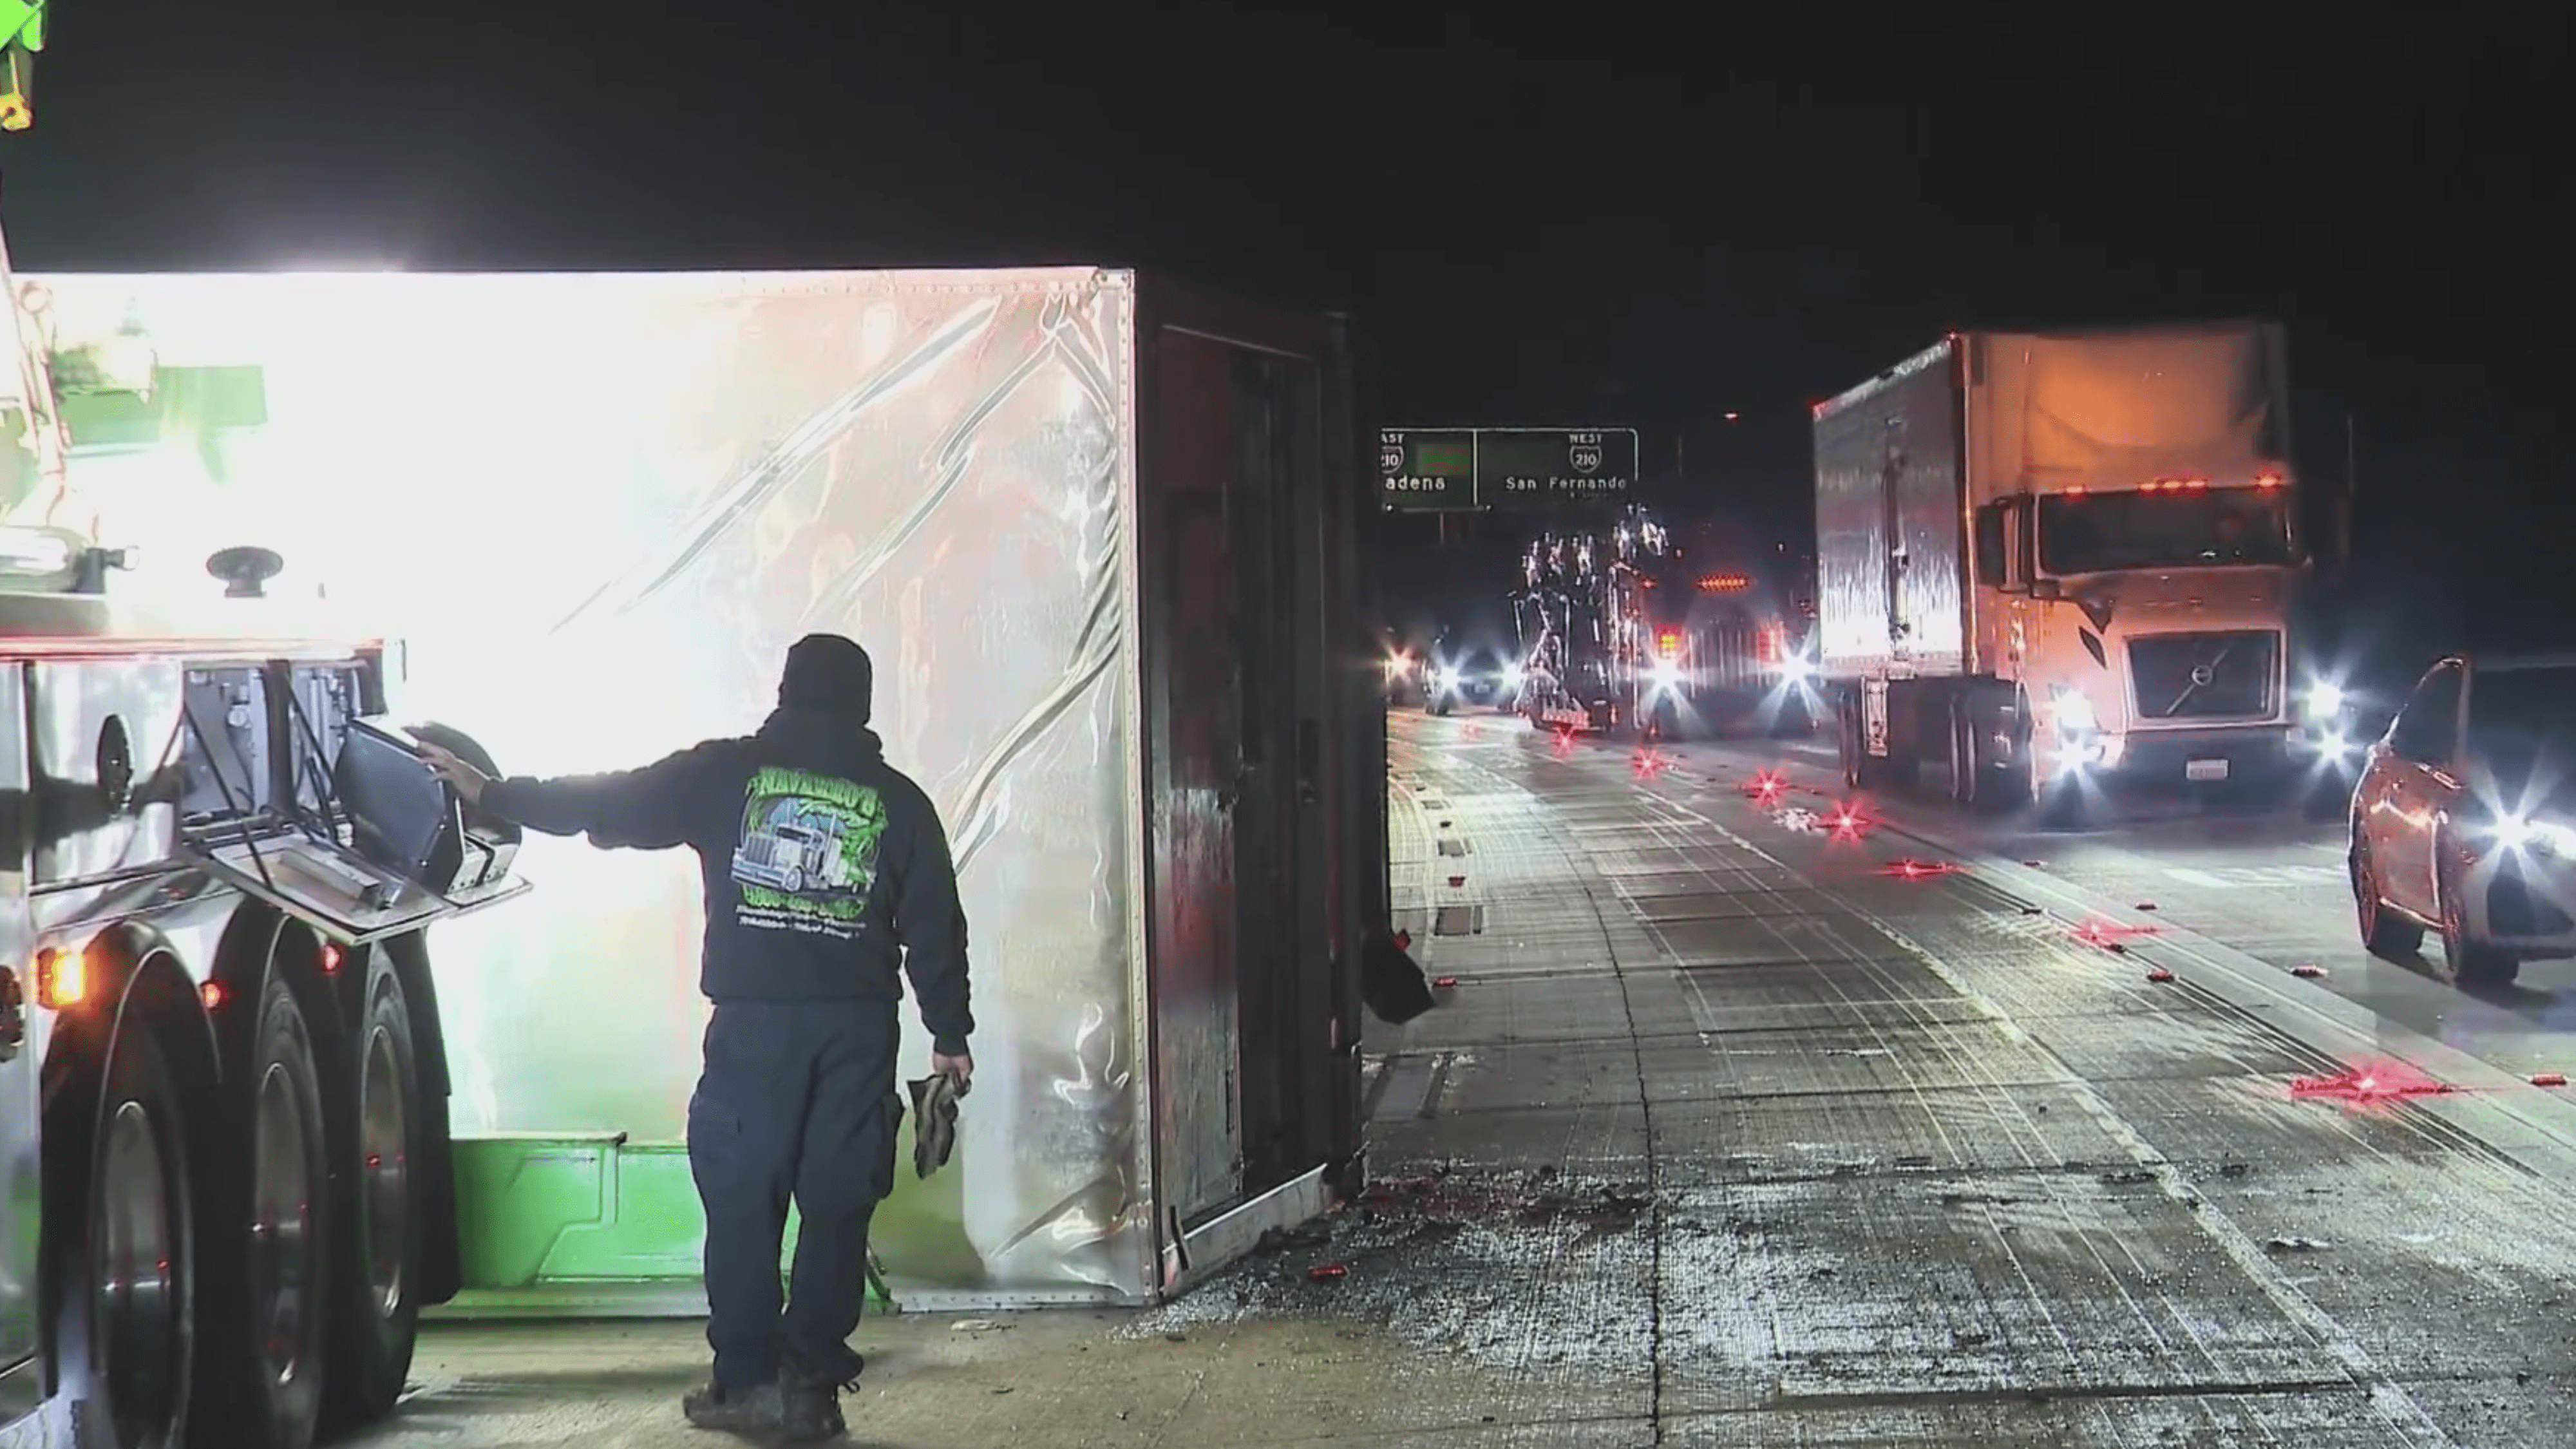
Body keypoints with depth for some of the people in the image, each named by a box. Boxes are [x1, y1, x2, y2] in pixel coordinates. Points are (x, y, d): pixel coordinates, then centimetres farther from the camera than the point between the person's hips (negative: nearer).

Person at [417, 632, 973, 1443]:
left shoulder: (730, 772, 4)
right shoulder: (897, 801, 9)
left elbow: (604, 804, 4)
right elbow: (935, 929, 8)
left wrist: (489, 794, 13)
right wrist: (950, 1033, 16)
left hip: (754, 1020, -1)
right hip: (858, 1026, 2)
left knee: (743, 1198, 5)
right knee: (837, 1204, 5)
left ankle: (747, 1381, 3)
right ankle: (812, 1384, 3)